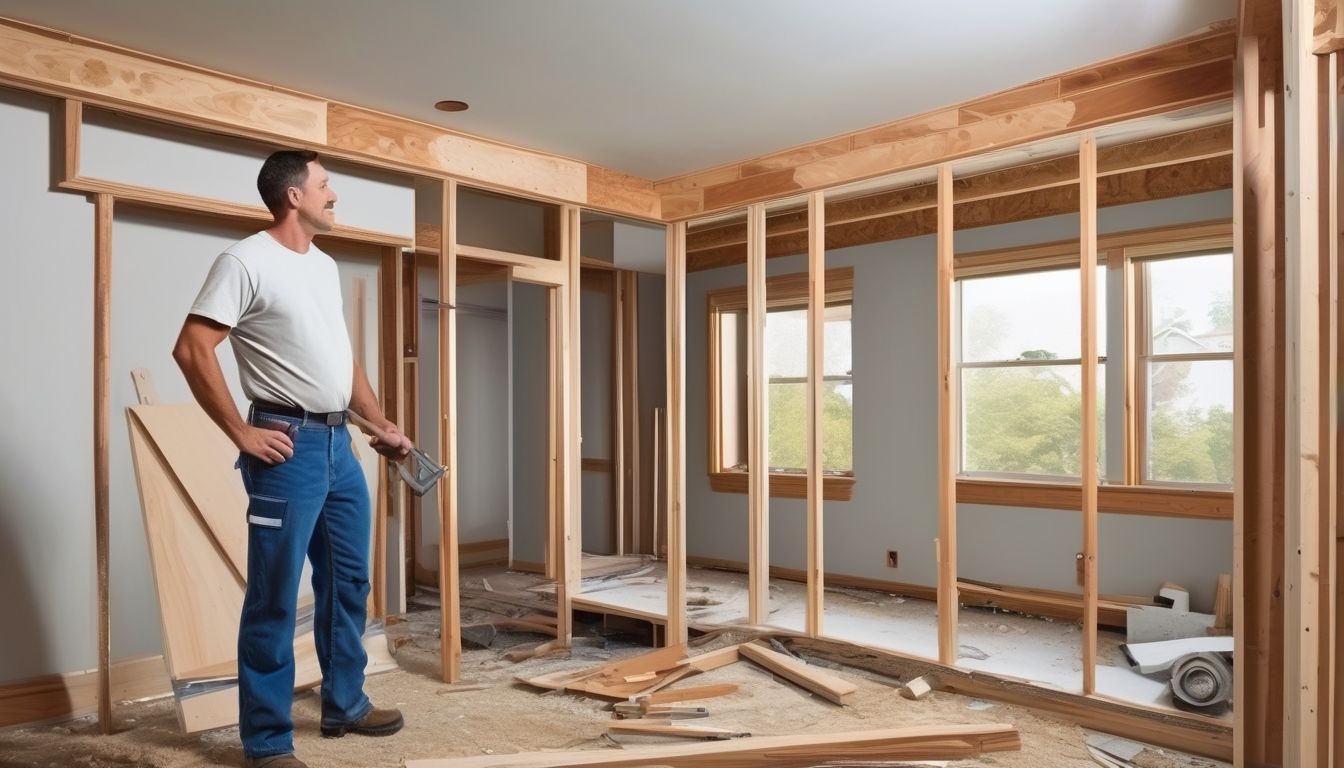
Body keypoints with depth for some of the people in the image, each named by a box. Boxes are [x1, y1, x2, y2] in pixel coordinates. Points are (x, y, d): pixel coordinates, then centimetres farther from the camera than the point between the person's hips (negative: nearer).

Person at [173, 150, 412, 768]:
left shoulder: (326, 266, 16)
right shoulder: (245, 260, -10)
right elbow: (191, 350, -16)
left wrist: (382, 425, 19)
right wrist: (241, 434, -15)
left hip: (339, 443, 9)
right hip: (289, 445, -9)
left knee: (348, 582, 16)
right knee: (274, 597, 0)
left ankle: (344, 706, 32)